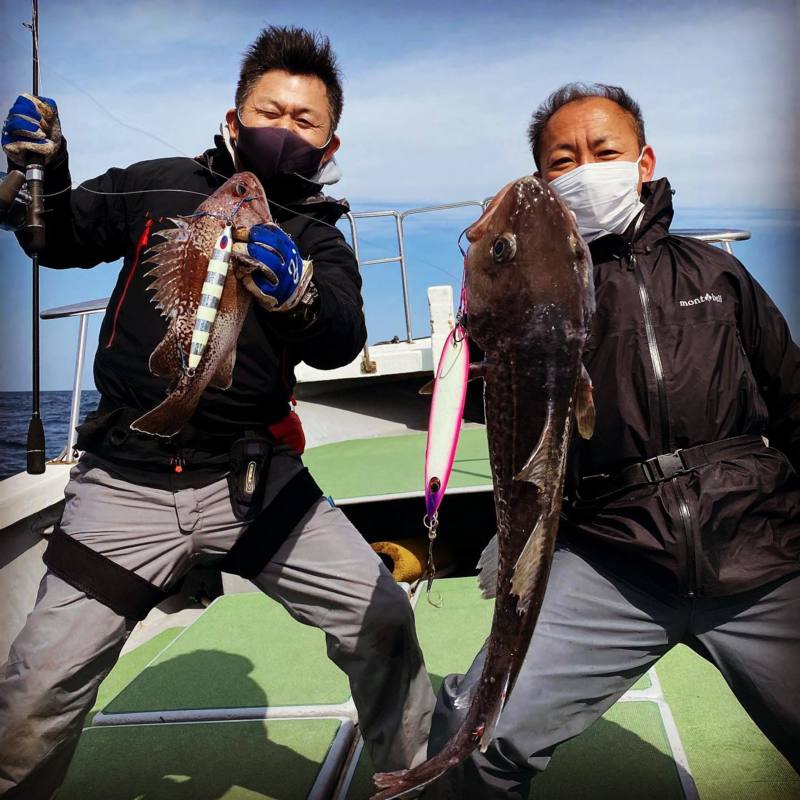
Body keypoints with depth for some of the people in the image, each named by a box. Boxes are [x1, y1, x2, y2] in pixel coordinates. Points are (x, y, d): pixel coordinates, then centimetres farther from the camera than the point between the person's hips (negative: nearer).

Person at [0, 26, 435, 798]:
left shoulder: (319, 241, 4)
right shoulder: (162, 186, 5)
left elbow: (341, 341, -15)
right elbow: (63, 242, 14)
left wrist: (296, 293, -36)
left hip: (250, 478, 1)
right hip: (127, 481, 0)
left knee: (383, 620, -5)